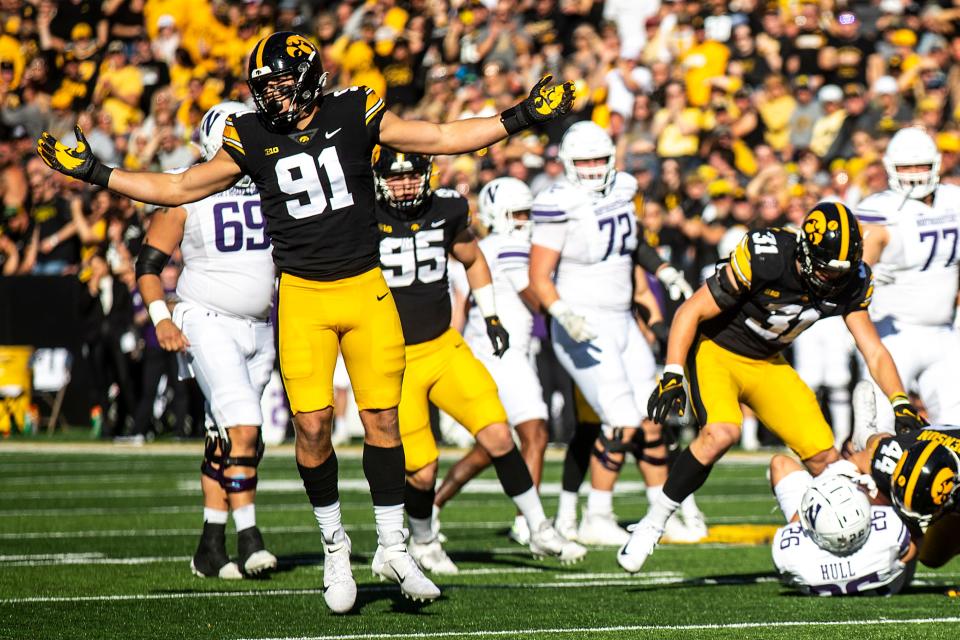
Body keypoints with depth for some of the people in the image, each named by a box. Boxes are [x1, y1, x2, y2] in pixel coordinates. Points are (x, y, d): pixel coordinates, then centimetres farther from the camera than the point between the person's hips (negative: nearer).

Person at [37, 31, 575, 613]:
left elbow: (443, 139, 4)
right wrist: (97, 174, 8)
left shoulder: (355, 116, -1)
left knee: (382, 419, 0)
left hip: (367, 291, 0)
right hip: (303, 297, 0)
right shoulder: (252, 140, 3)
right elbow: (179, 189, 12)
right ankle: (335, 547, 14)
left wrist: (518, 118, -1)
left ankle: (393, 547, 13)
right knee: (313, 426, -5)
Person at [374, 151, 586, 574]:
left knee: (498, 437, -7)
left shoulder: (445, 210, -2)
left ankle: (540, 531, 8)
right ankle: (422, 542, 25)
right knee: (421, 471, -5)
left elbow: (473, 260, 19)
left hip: (444, 348, 4)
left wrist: (491, 316, 16)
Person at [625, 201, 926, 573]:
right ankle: (654, 522, -17)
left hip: (767, 364, 5)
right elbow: (691, 312, -21)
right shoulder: (763, 259, -29)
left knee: (825, 458, -5)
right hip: (714, 349, -5)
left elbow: (874, 352, -4)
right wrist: (672, 376, -27)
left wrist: (901, 404, -19)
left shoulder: (850, 282, -12)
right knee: (721, 434, -32)